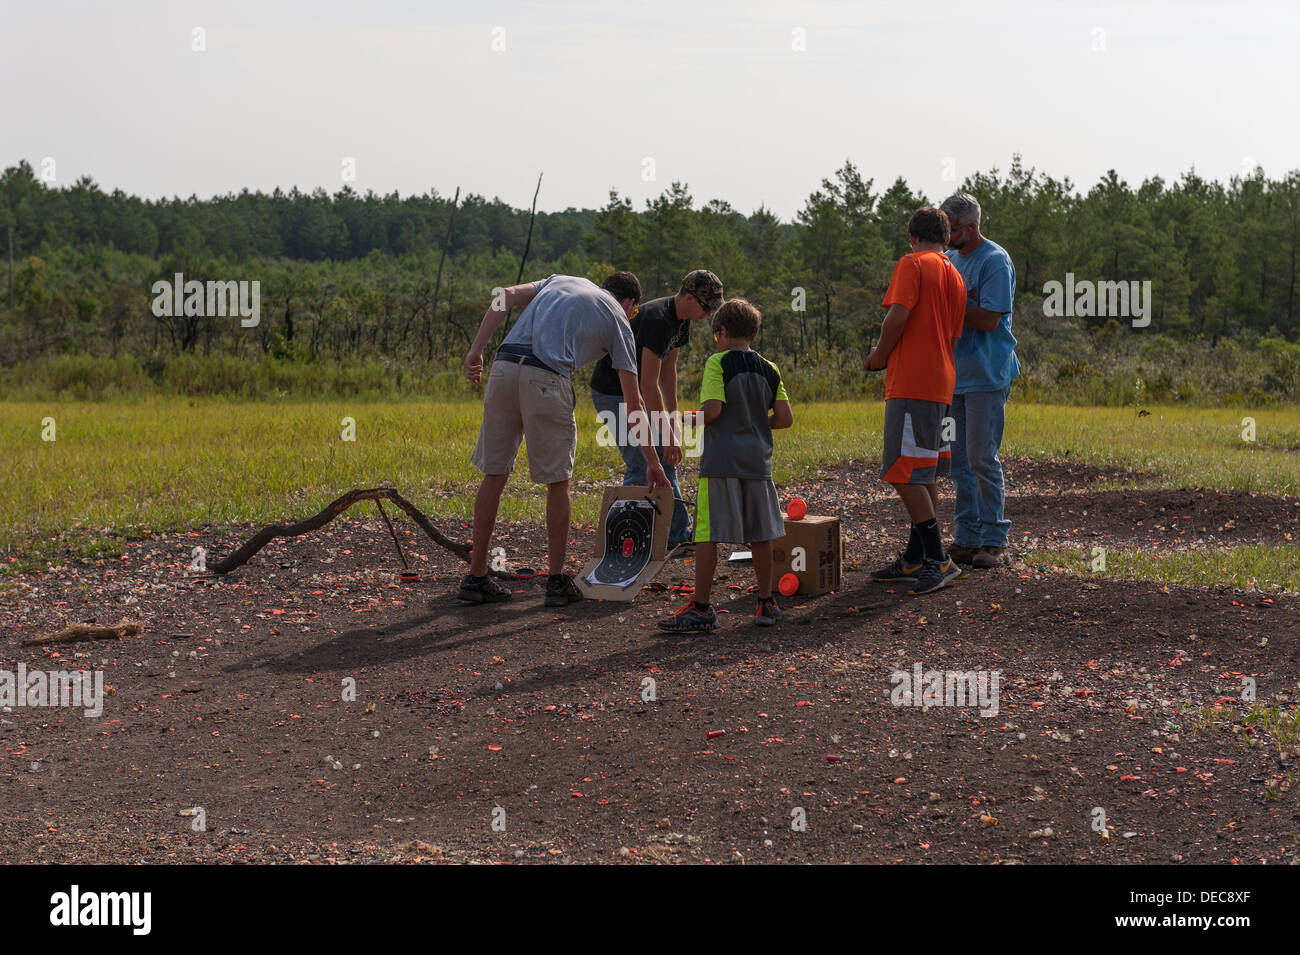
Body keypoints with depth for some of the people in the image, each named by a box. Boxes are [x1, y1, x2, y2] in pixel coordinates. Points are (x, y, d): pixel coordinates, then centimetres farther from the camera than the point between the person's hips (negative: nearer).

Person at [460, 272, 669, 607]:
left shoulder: (561, 281, 31)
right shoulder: (618, 320, 18)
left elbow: (506, 296, 14)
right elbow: (633, 402, 17)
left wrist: (476, 350, 10)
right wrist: (652, 460, 23)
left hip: (504, 366, 5)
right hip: (546, 378, -5)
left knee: (494, 475, 11)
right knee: (557, 482, 9)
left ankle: (476, 577, 16)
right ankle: (557, 581, 13)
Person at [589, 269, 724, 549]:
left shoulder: (681, 320, 3)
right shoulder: (657, 321, -28)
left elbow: (668, 369, 12)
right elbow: (649, 384, -29)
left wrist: (674, 417, 9)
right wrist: (668, 434, -26)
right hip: (613, 393, -10)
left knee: (664, 460, 8)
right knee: (641, 466, -12)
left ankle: (678, 536, 11)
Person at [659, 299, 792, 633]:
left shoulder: (717, 363, -7)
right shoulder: (769, 369, 9)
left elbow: (712, 410, -17)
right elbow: (785, 418, 5)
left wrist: (693, 417, 3)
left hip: (720, 461, -5)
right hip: (758, 461, 5)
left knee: (708, 534, -2)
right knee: (759, 534, 12)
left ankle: (701, 608, -1)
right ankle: (766, 603, 19)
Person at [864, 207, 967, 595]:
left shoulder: (912, 264, -6)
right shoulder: (954, 276, 18)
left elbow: (898, 316, -18)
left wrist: (879, 355, -2)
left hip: (911, 382, -9)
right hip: (941, 384, 9)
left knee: (906, 474, -9)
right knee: (924, 475, 12)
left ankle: (939, 560, -12)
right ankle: (915, 559, 17)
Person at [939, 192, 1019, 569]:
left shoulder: (995, 261, -12)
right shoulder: (949, 259, 13)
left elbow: (989, 320, -19)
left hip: (985, 375, -8)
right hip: (953, 374, 8)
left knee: (982, 459, -6)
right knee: (959, 460, 10)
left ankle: (994, 541, 4)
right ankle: (967, 537, 17)